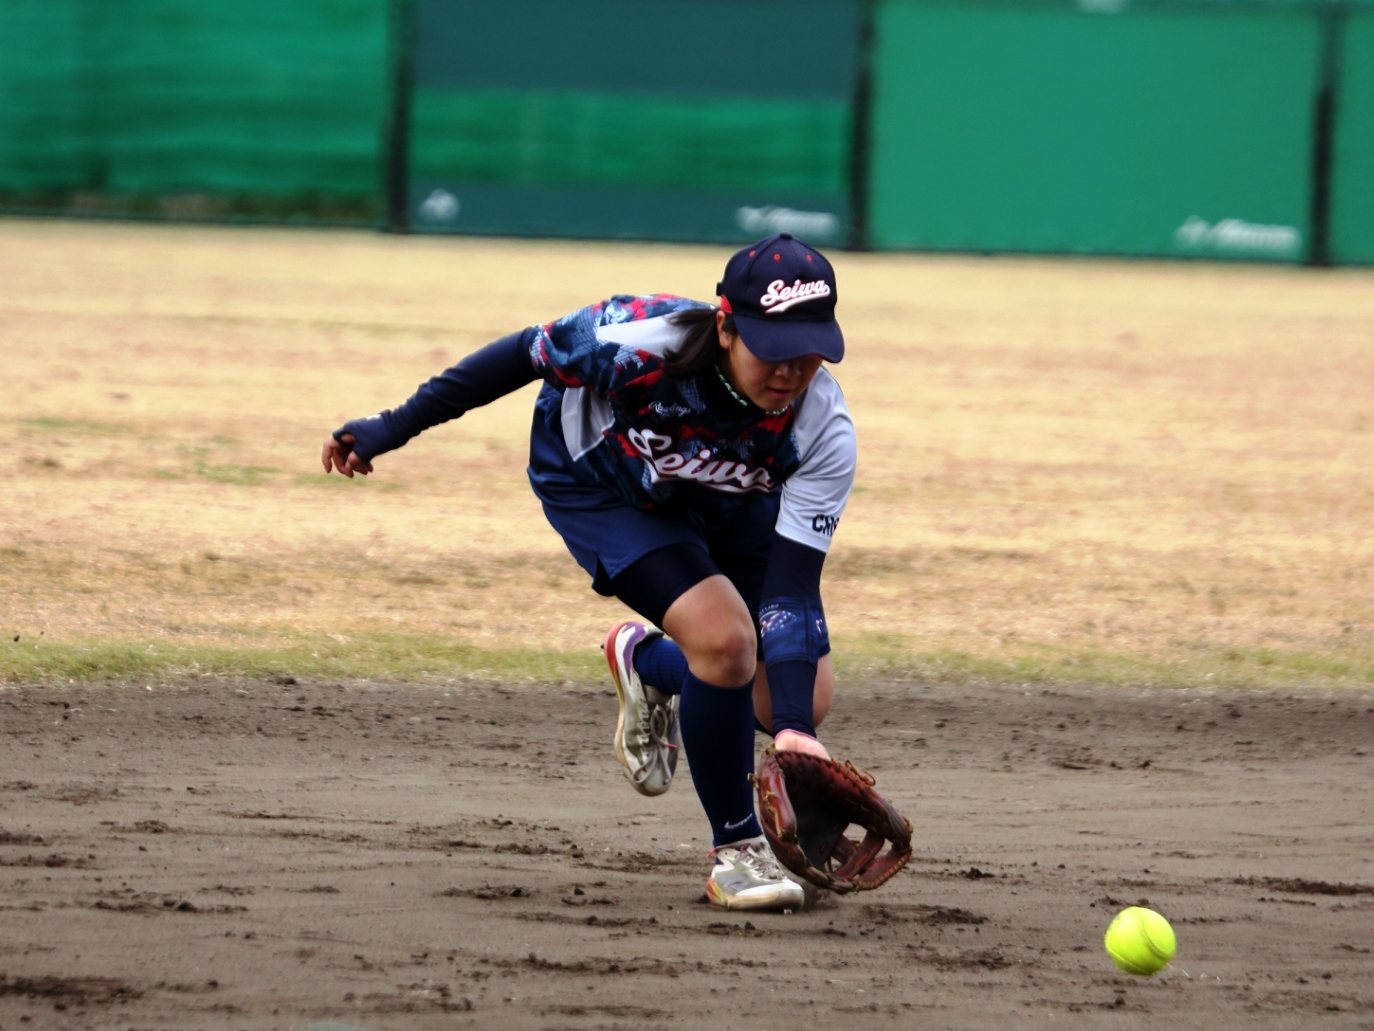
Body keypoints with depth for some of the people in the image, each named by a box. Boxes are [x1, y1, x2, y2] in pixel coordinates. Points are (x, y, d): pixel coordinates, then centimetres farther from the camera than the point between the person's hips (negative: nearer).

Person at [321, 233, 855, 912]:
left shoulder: (825, 434, -31)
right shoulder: (636, 342, -40)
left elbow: (793, 588, -31)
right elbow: (525, 355, -22)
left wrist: (793, 725, -41)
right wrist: (393, 428, -15)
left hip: (726, 508, 4)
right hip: (595, 483, -4)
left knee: (805, 697, -4)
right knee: (724, 637, -27)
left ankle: (647, 663, 26)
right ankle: (735, 849, -8)